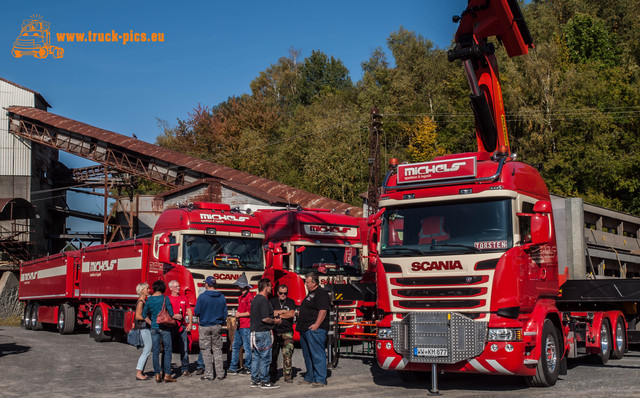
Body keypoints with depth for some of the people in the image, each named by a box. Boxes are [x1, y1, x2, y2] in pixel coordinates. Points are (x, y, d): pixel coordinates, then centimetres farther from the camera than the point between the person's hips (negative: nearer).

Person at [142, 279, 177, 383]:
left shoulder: (149, 300, 3)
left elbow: (144, 315, 8)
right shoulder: (165, 298, -8)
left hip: (154, 328, 4)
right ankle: (167, 374, 0)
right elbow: (171, 313, -8)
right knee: (167, 351, 3)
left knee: (156, 352, 7)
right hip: (164, 328, -4)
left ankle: (157, 374, 8)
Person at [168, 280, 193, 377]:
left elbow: (189, 311, 13)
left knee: (184, 349, 1)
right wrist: (174, 316, -14)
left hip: (182, 327, 3)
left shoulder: (184, 298, 13)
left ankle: (185, 369, 6)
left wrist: (190, 324, 4)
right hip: (170, 326, -2)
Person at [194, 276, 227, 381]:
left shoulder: (202, 297, -10)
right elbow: (225, 313, 6)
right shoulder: (222, 297, 1)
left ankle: (208, 374, 3)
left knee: (206, 351, 4)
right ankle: (220, 373, 9)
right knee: (217, 350, 10)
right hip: (217, 326, 3)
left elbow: (196, 312, -8)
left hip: (205, 326, -3)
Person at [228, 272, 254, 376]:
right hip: (239, 326, 10)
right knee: (235, 346, 11)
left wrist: (240, 314, -11)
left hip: (246, 326, -10)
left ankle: (248, 368, 4)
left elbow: (251, 312, -19)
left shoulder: (249, 296, -13)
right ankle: (233, 368, 16)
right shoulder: (241, 296, 18)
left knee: (247, 347, -3)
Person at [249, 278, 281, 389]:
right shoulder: (264, 300, -16)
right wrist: (275, 321, -5)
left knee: (256, 357, 12)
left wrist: (273, 319, 19)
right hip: (263, 332, -10)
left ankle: (255, 380, 17)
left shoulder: (255, 299, 15)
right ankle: (264, 381, 0)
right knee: (265, 358, -4)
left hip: (255, 331, 10)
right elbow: (265, 318, -21)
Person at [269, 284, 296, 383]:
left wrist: (277, 314, -2)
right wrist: (284, 311, -5)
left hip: (287, 333, 0)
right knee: (273, 354, -1)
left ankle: (288, 376, -2)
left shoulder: (291, 302, 11)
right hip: (275, 332, 1)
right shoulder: (273, 301, 11)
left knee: (287, 354, -8)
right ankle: (272, 376, 11)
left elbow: (291, 314, -4)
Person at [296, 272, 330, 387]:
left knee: (317, 354, -10)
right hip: (305, 330, 11)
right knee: (307, 355, 15)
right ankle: (310, 377, 23)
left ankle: (320, 379, -8)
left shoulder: (321, 293, -10)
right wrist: (300, 325, 24)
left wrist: (317, 324, -25)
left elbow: (323, 310, -20)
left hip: (315, 330, -11)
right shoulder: (311, 294, 22)